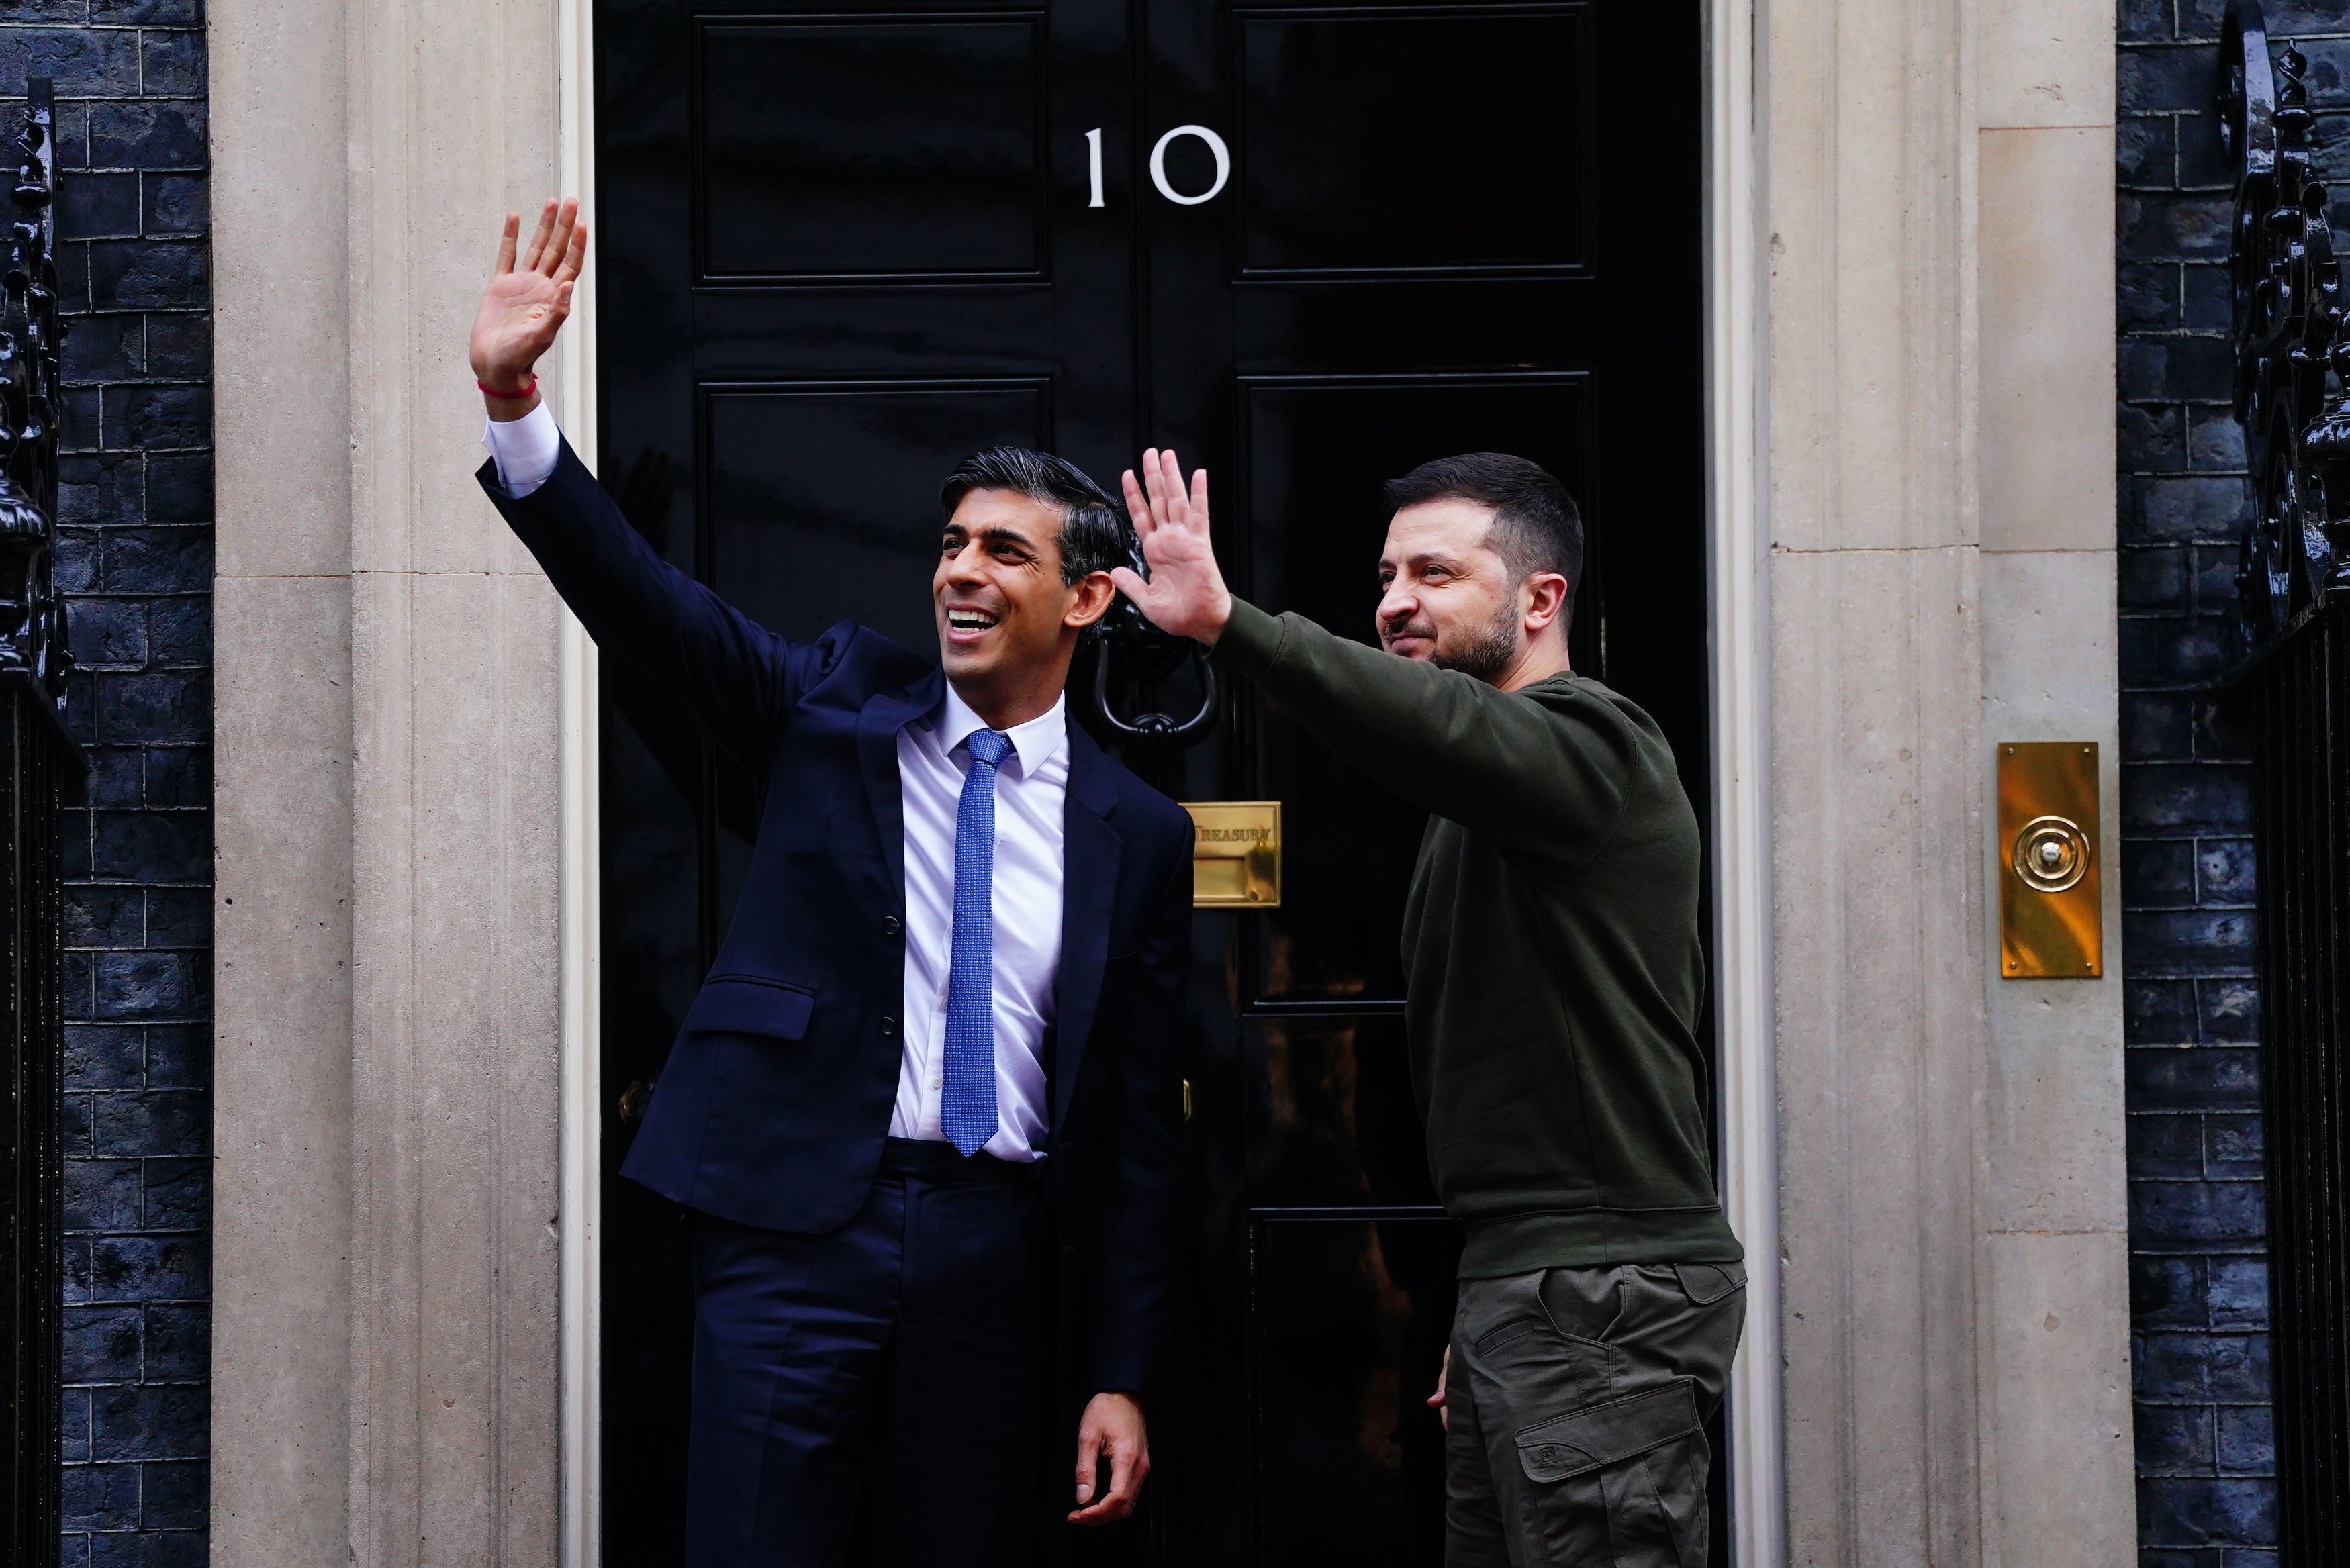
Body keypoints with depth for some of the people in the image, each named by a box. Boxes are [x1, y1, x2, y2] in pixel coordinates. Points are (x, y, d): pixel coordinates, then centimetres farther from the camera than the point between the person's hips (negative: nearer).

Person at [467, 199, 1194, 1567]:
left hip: (995, 1249, 1)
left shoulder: (1139, 835, 6)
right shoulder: (839, 709, 7)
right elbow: (645, 604, -7)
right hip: (798, 1225, -1)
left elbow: (1143, 1126, 6)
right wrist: (516, 402, -22)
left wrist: (1122, 1378, 3)